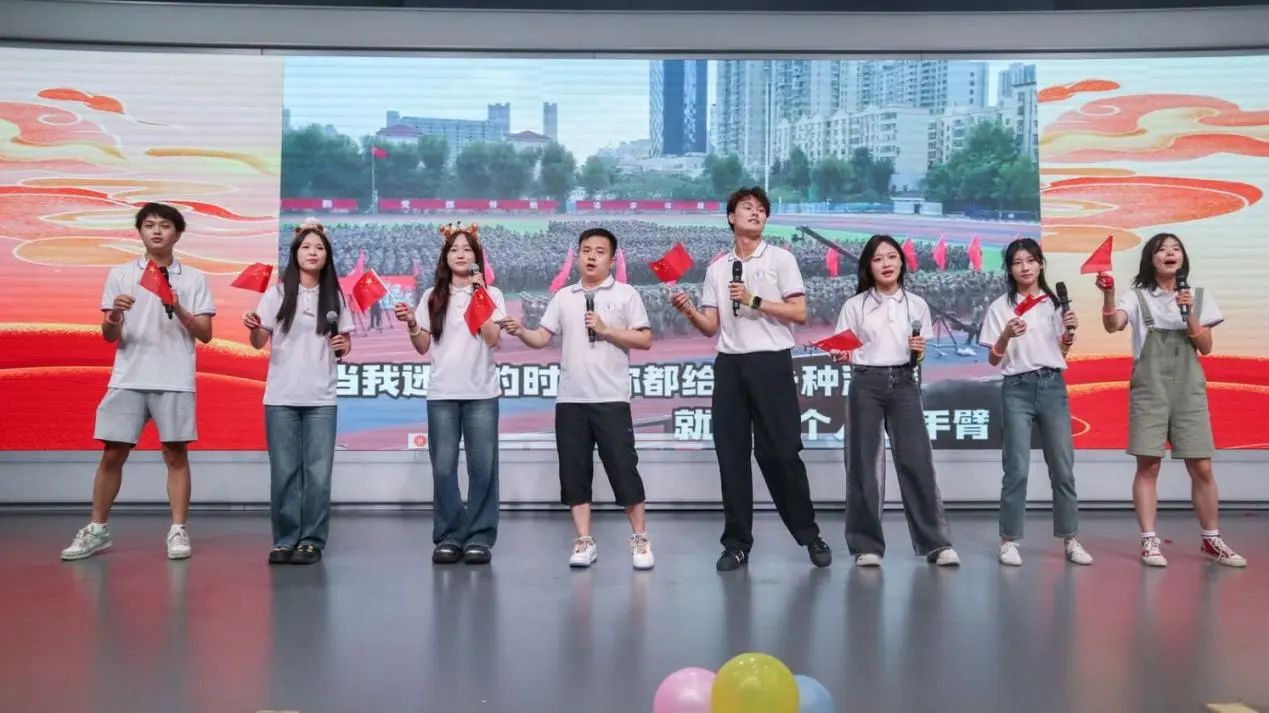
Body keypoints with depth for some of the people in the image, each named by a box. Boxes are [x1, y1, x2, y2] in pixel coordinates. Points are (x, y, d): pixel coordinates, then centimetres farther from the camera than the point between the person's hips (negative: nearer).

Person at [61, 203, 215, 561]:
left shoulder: (194, 278, 5)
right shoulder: (120, 274, 9)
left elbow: (205, 334, 2)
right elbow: (109, 336, 6)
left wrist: (178, 310, -14)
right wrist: (113, 318, -16)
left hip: (175, 381, -1)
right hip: (128, 379, 2)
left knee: (176, 454, 2)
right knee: (112, 454, 5)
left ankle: (178, 530, 8)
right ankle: (97, 530, 17)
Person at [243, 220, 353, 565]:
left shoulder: (335, 297, 8)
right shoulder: (277, 293, 3)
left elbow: (344, 341, 14)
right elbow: (259, 343, 0)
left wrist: (345, 346, -8)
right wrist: (253, 328, -21)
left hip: (321, 398, 1)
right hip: (281, 397, -1)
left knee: (318, 473, 0)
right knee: (284, 472, 2)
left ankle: (311, 541, 9)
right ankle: (285, 540, 12)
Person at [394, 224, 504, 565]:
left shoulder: (490, 294, 5)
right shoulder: (433, 297, 10)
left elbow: (493, 338, -8)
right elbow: (423, 347, 10)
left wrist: (479, 298, -10)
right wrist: (411, 323, -7)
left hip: (481, 393, -1)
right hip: (442, 393, 2)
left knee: (482, 467, -1)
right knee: (443, 467, 2)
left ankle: (479, 537, 6)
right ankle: (448, 537, 11)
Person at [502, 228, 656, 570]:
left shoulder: (625, 294, 3)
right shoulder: (563, 297, 12)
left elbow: (645, 340, -3)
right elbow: (542, 338, 7)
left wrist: (604, 329, -10)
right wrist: (520, 331, -12)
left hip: (611, 399, -3)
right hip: (570, 399, 4)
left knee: (623, 468, -2)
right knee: (574, 471, 5)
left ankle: (640, 539, 11)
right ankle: (584, 542, 14)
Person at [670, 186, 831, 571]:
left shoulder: (780, 259, 4)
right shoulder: (717, 269, 14)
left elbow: (799, 313, -4)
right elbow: (711, 327, 9)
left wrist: (753, 301, -12)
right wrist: (688, 312, -10)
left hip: (771, 363, -3)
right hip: (729, 365, 4)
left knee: (781, 452, -2)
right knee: (731, 454, 4)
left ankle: (810, 536, 14)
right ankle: (737, 543, 13)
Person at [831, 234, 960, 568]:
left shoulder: (917, 304, 9)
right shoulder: (855, 305, 2)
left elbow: (919, 356, 14)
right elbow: (842, 352, 3)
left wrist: (919, 352, -8)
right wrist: (840, 356, -19)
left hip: (904, 384, 1)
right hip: (865, 384, -1)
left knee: (917, 461, -3)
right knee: (864, 463, 0)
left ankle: (936, 542, 5)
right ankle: (867, 544, 8)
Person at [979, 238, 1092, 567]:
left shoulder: (1055, 302, 10)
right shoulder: (1000, 307, 0)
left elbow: (1062, 352, 16)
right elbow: (993, 360, -1)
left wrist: (1070, 332, -3)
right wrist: (1006, 336, -18)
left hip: (1053, 386, 3)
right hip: (1018, 389, -3)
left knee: (1063, 466, 4)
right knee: (1017, 468, -4)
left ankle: (1070, 539, 14)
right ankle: (1009, 540, 4)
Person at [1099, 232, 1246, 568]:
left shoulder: (1198, 297, 11)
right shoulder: (1137, 297, 2)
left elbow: (1206, 347, 5)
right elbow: (1112, 325, -18)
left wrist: (1189, 314, -9)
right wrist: (1108, 295, -35)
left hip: (1189, 389, 3)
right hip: (1149, 388, -2)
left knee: (1202, 467, 2)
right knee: (1148, 465, -4)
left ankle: (1211, 540, 15)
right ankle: (1149, 541, 2)